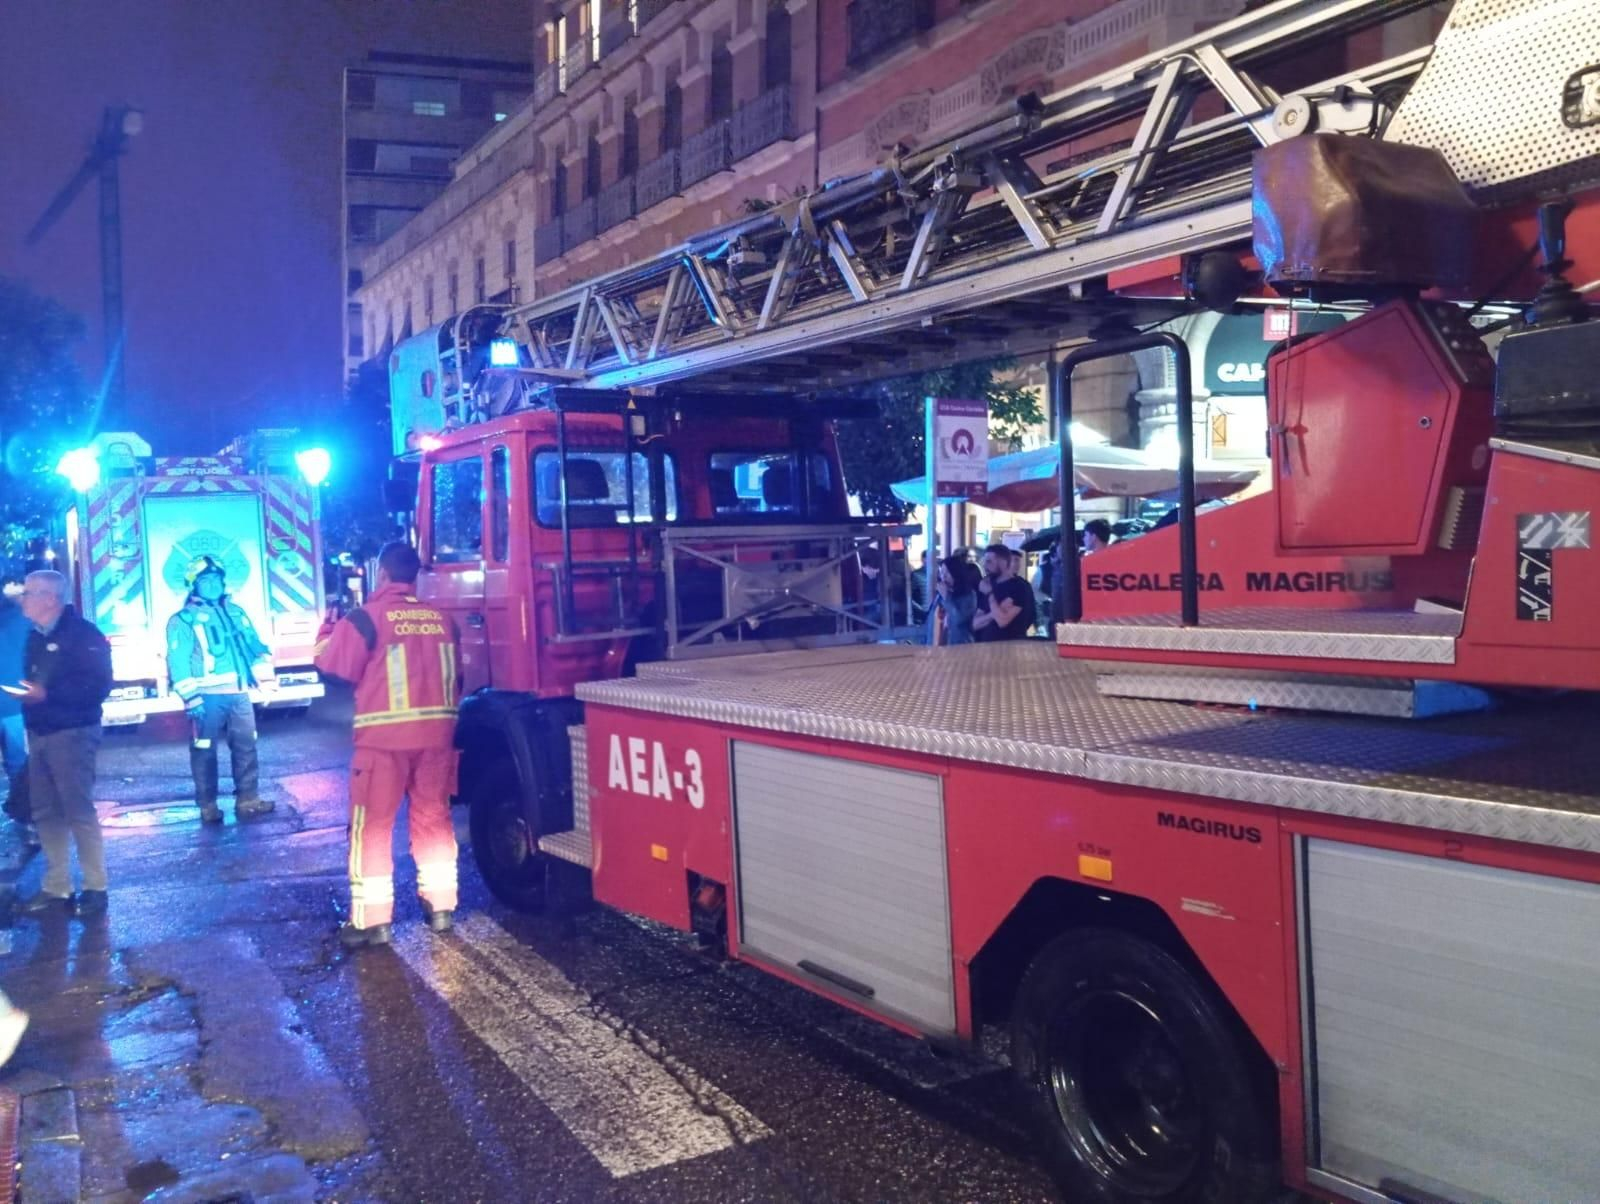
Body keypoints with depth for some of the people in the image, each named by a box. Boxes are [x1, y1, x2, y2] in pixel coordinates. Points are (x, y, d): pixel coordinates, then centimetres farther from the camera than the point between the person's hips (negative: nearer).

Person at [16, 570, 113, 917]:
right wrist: (25, 692, 1)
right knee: (45, 813, 9)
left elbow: (97, 686, -19)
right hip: (39, 734, 8)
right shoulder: (36, 636, 13)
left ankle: (95, 887, 3)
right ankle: (56, 888, 16)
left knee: (78, 810, -5)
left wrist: (47, 694, -24)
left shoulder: (83, 634, -10)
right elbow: (34, 681, 21)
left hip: (71, 734, -8)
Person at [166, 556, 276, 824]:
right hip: (207, 696, -5)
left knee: (246, 747, 7)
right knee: (205, 751, 1)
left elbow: (255, 645, 17)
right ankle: (208, 806, 10)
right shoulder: (184, 619, -1)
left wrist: (265, 679, 4)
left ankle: (248, 800, 14)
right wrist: (190, 696, -18)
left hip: (239, 693, 5)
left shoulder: (236, 612, 16)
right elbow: (178, 660, -9)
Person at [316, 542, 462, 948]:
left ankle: (371, 919, 4)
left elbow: (330, 665, 0)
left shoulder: (365, 618, -8)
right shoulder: (442, 619, 7)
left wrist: (331, 625, 15)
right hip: (436, 734, 4)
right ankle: (440, 907, 19)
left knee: (372, 828, 4)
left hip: (384, 737, -4)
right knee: (434, 820, 13)